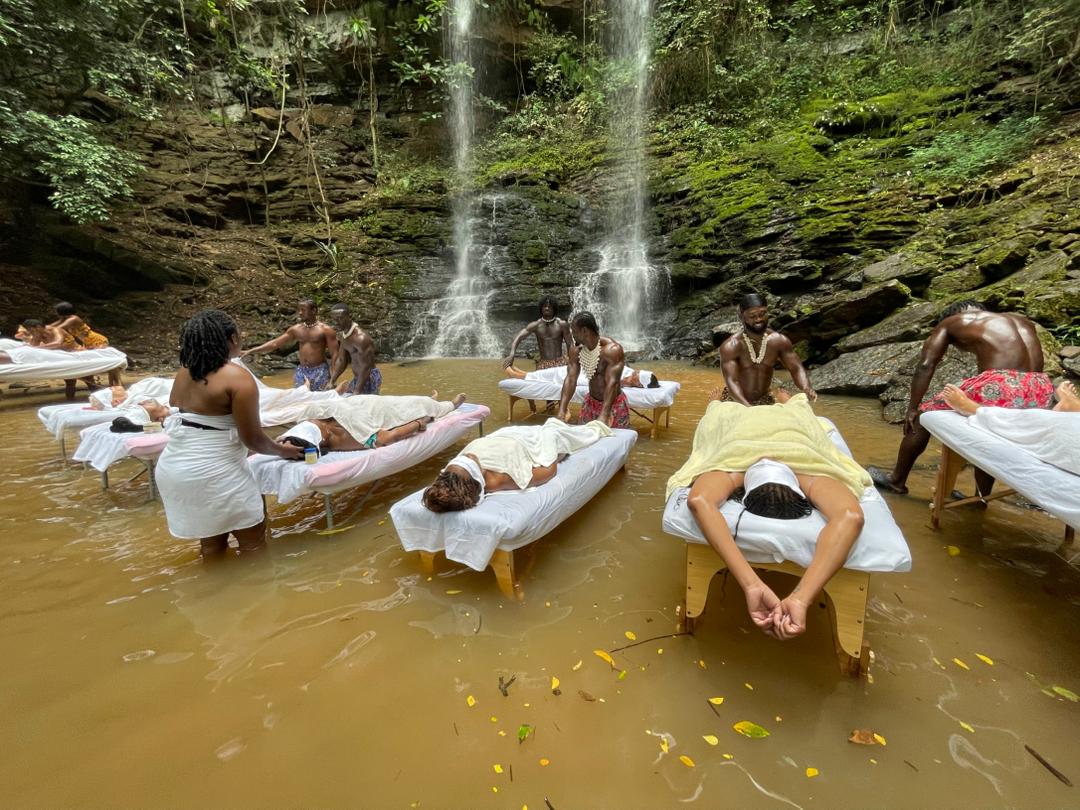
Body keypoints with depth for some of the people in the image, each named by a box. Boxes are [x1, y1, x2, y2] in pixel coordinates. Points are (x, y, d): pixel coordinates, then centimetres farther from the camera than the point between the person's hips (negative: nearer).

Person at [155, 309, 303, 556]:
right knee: (253, 540, 9)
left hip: (173, 468, 8)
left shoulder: (185, 371, 6)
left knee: (211, 543, 23)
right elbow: (251, 438, -14)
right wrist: (281, 450, -1)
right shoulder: (238, 377, -18)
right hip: (212, 472, -8)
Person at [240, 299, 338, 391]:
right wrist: (250, 351, 3)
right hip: (301, 371, 5)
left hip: (320, 371, -5)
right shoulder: (296, 329, 8)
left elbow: (334, 354, -9)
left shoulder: (325, 329, -6)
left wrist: (333, 379, -15)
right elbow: (274, 343, 10)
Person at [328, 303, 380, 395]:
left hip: (370, 378, -10)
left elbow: (366, 368, -25)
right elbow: (341, 360, 14)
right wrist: (332, 382, 10)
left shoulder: (360, 338, -25)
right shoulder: (342, 335, 5)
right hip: (357, 378, 10)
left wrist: (357, 392, -25)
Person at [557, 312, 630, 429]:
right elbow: (570, 379, -12)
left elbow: (612, 383, -33)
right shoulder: (576, 350, -6)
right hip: (591, 402, 5)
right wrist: (562, 409, -24)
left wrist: (604, 415, -42)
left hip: (614, 405, -5)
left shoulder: (612, 349, -25)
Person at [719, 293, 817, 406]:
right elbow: (731, 381, -30)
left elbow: (796, 369, -4)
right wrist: (748, 408, -45)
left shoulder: (779, 341, -6)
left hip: (765, 400, 4)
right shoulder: (731, 346, -21)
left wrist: (806, 388, -27)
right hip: (735, 401, -3)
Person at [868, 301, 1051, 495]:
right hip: (1040, 391, 6)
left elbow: (925, 365, 4)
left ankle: (896, 480, 30)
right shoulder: (1022, 321, 30)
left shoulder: (950, 322, 15)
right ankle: (981, 497, 44)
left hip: (1000, 387, -6)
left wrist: (912, 409, 7)